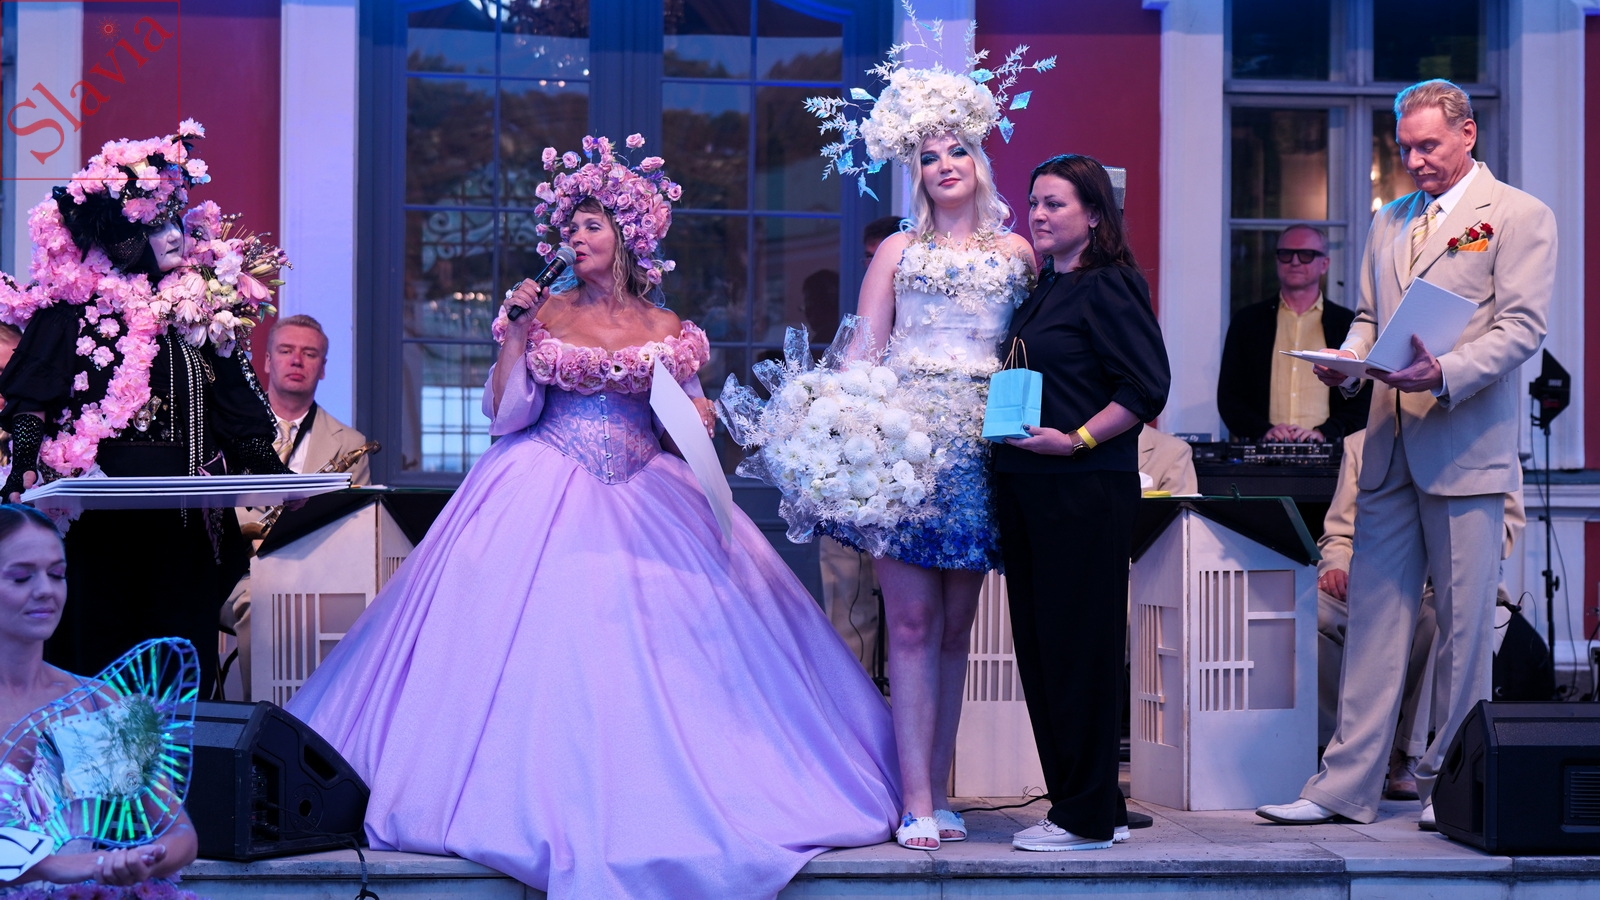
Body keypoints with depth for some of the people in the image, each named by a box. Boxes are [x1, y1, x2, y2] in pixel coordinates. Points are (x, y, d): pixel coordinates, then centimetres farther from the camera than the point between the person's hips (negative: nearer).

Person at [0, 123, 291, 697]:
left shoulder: (203, 305, 12)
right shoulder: (73, 306, 0)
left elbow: (238, 412, 14)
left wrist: (273, 476, 5)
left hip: (187, 520, 4)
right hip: (100, 516, -4)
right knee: (100, 653, 0)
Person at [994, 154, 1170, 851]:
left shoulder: (1108, 286, -8)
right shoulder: (1042, 289, 17)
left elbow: (1147, 385, -15)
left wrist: (1078, 440, -17)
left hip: (1086, 488, -9)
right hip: (1026, 486, 9)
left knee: (1077, 644, -5)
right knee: (1039, 645, 10)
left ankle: (1087, 816, 3)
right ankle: (1078, 801, 18)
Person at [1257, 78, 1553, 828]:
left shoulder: (1519, 216, -1)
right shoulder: (1386, 223, 18)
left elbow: (1522, 328, -10)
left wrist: (1444, 373, -24)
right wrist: (1347, 358, 0)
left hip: (1465, 448, -5)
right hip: (1389, 448, 6)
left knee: (1464, 622, 1)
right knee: (1373, 613, 4)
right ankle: (1345, 786, 6)